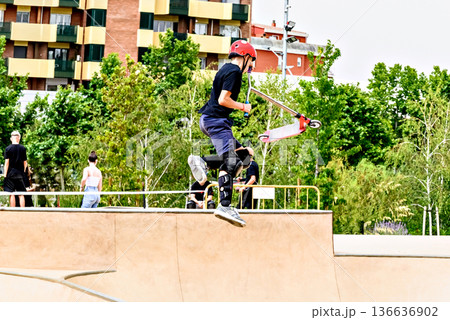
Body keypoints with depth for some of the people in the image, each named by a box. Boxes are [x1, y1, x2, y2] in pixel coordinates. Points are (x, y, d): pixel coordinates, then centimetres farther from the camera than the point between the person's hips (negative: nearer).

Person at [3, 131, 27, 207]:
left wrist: (5, 175, -3)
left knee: (11, 194, 0)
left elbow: (7, 162, -7)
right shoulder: (23, 148, 2)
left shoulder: (8, 148, -5)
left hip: (10, 173, -2)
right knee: (21, 195, 6)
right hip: (20, 174, 2)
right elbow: (25, 163, 6)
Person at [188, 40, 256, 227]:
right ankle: (225, 206, -19)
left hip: (208, 120, 10)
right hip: (216, 119, -10)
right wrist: (242, 106, -6)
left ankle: (202, 162, 0)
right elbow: (223, 100, -19)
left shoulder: (226, 69, 19)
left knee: (242, 155, 9)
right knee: (229, 162, -14)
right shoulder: (234, 72, -12)